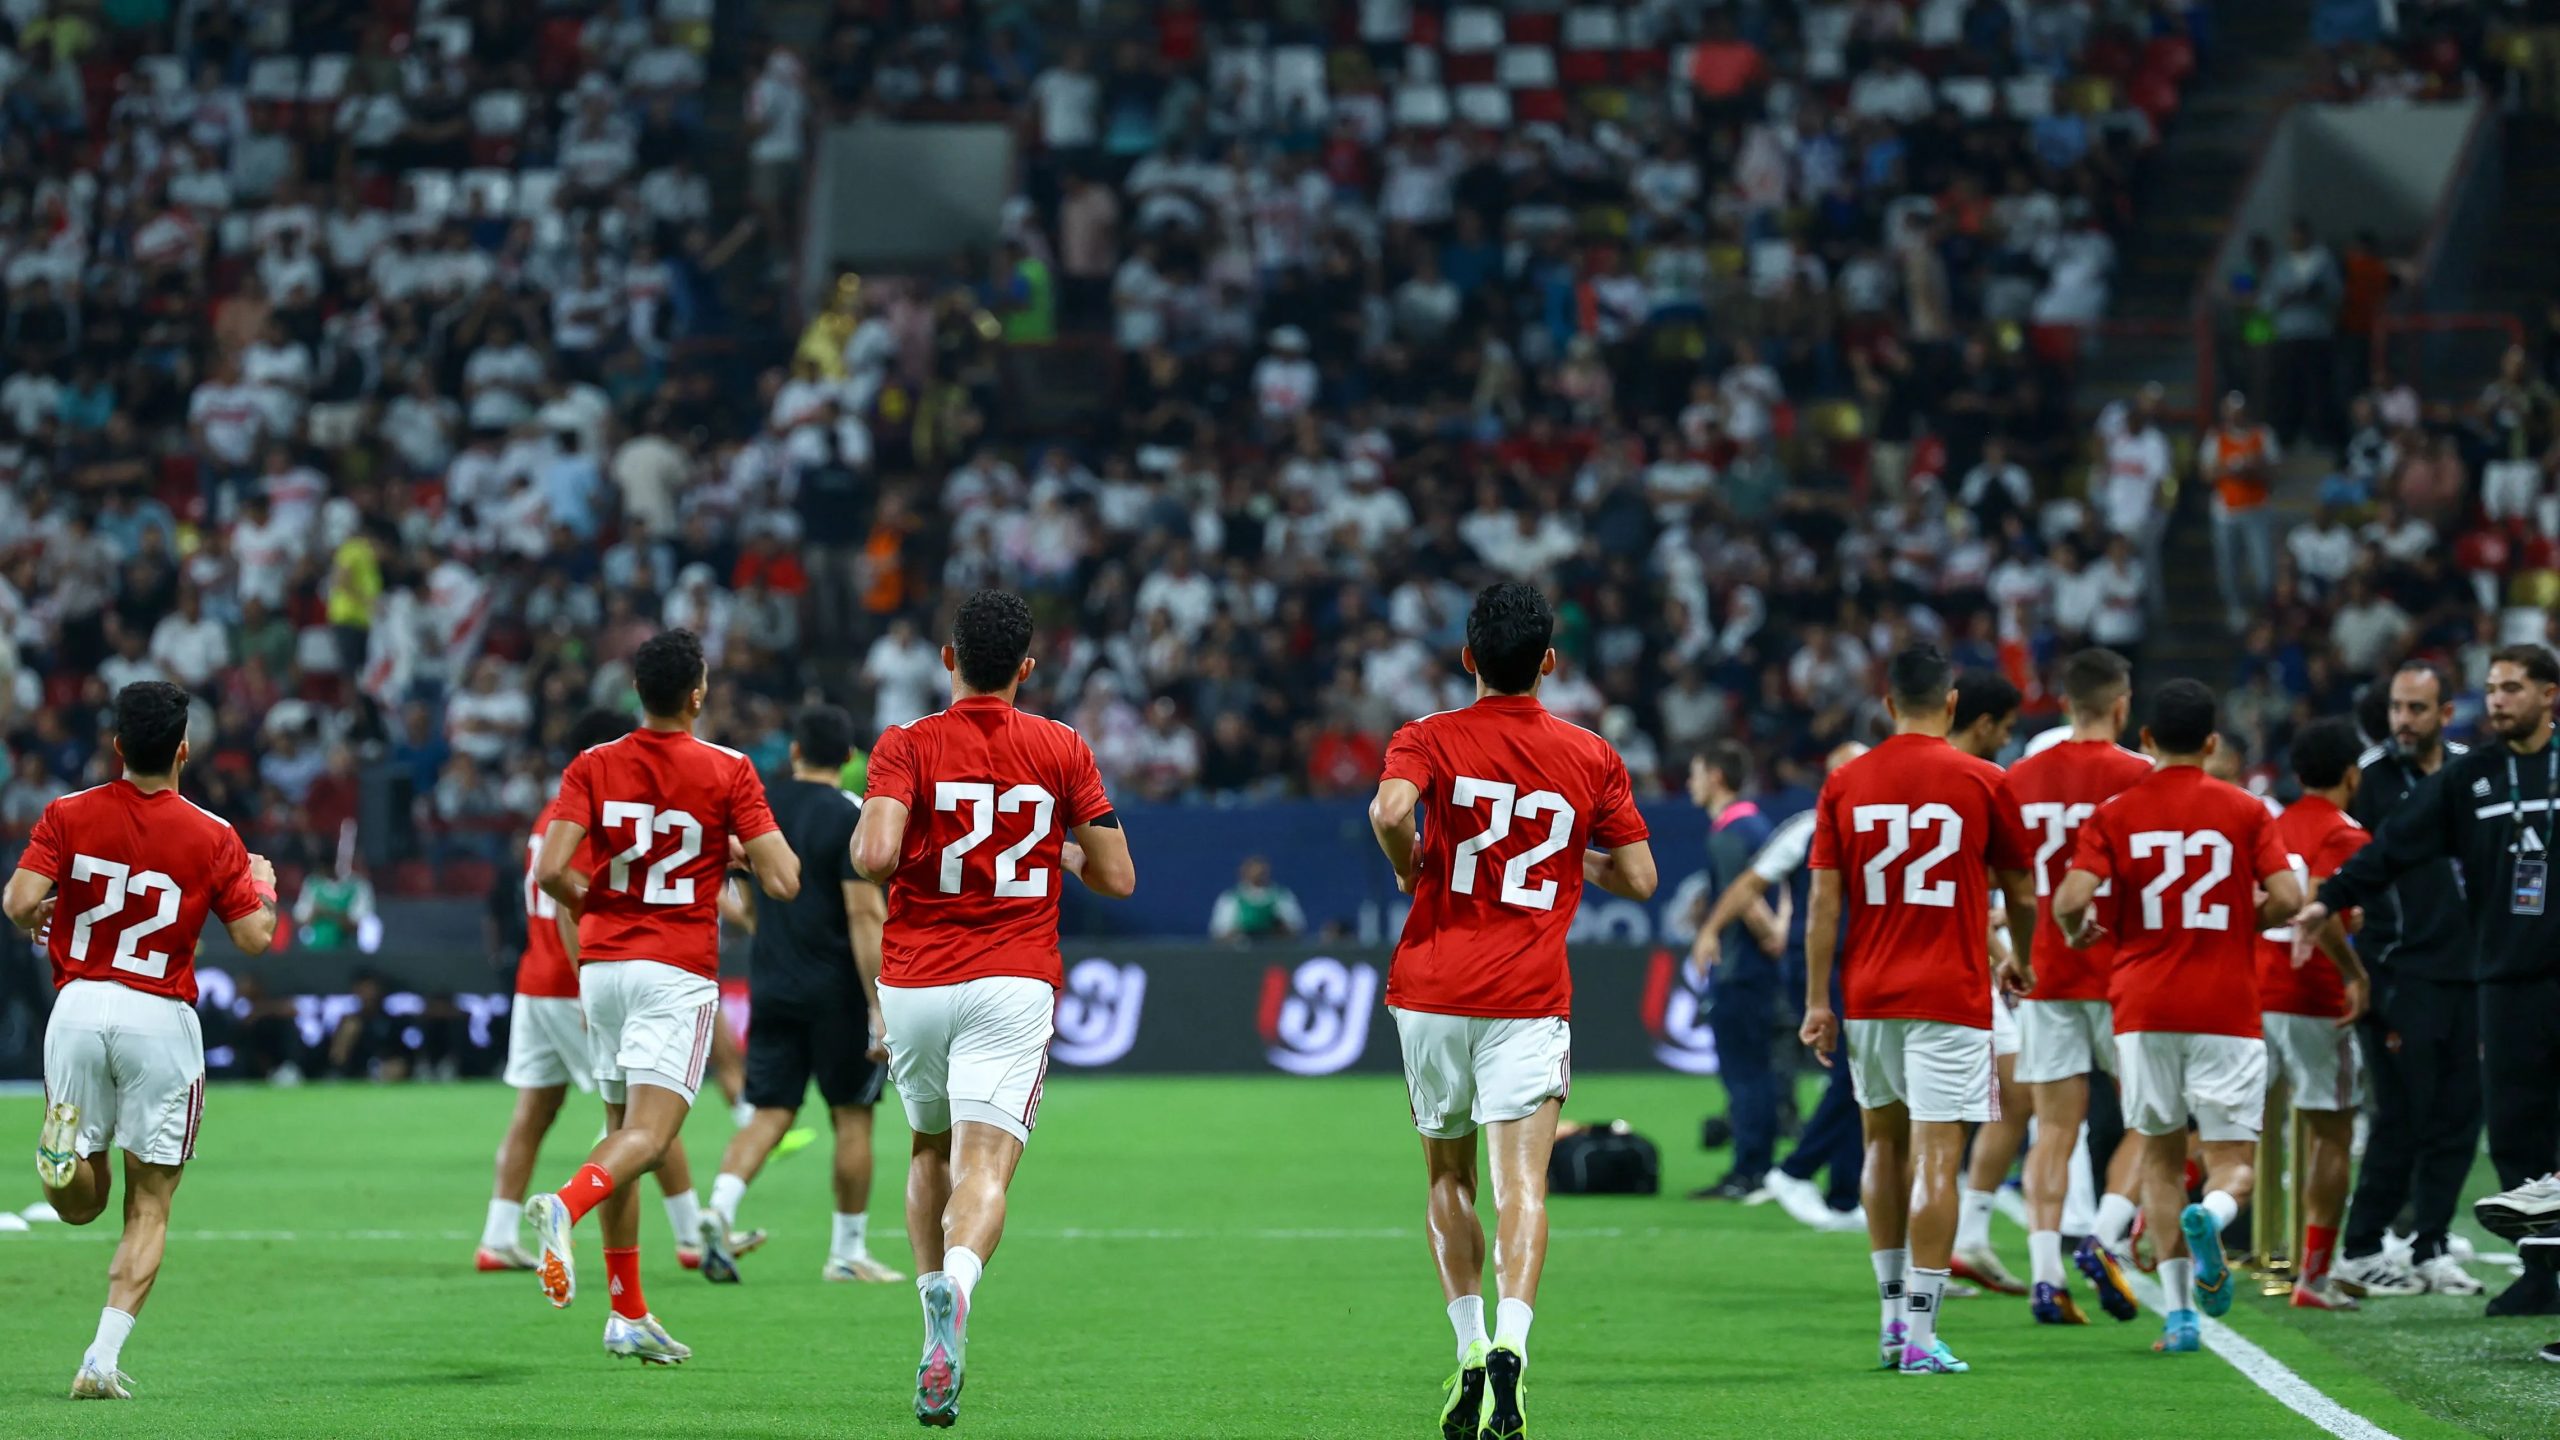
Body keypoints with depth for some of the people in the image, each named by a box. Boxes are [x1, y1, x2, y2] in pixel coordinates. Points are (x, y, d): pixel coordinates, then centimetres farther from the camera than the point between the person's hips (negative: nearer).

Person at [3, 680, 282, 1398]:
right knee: (148, 1209, 6)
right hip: (161, 1017, -2)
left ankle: (64, 1147, -21)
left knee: (81, 1201, 14)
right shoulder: (213, 836, -4)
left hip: (79, 1008, 2)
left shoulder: (67, 815, -1)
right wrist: (264, 884, 17)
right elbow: (254, 936, -4)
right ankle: (103, 1360, -4)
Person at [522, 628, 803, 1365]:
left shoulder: (592, 768, 2)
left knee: (622, 1129, 15)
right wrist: (743, 850, 12)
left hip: (602, 965, 4)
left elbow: (551, 870, -9)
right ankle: (565, 1205, -42)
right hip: (678, 970, -4)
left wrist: (595, 905, 11)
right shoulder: (728, 772, -5)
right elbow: (783, 881, -9)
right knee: (649, 1136, -11)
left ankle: (630, 1314, 15)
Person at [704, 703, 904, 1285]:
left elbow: (743, 905, 14)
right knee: (852, 1118, 8)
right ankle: (848, 1252, 13)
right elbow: (863, 917, -16)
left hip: (770, 990, 4)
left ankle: (719, 1212, -19)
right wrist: (881, 1008, -16)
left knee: (770, 1113, 5)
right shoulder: (849, 821, -11)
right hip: (835, 993, -4)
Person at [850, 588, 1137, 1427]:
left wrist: (866, 834, 6)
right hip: (1013, 984, -1)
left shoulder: (905, 747, -1)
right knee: (985, 1165, -12)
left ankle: (939, 1318, 16)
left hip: (914, 982, 1)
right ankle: (957, 1282, -42)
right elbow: (1117, 878, 6)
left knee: (929, 1150, 23)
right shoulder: (1062, 751, 4)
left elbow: (874, 854, -17)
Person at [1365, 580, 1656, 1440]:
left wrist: (1410, 872, -3)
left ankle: (1471, 1353, 12)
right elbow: (1638, 878, 6)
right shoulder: (1591, 757, 4)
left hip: (1433, 989, 1)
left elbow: (1392, 809, -22)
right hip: (1530, 997, -1)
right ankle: (1509, 1345, -28)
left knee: (1447, 1176, 16)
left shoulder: (1428, 740, -1)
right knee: (1521, 1182, -8)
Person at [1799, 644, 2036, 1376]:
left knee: (1883, 1143, 20)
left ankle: (1893, 1311, 21)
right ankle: (1919, 1336, -10)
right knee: (1935, 1157, -6)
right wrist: (2021, 961, 26)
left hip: (1868, 993, 3)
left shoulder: (1845, 783, 3)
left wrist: (1817, 1001, 3)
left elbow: (1823, 900, 0)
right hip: (1951, 997, -3)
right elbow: (2020, 890, 7)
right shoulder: (1983, 781, -3)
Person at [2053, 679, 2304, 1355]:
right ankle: (2210, 1217, -33)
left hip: (2144, 1009, 1)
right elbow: (2286, 897, -7)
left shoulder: (2114, 814, 3)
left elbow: (2072, 899, -10)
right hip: (2227, 1010, -1)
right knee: (2233, 1163, 4)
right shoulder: (2245, 811, 3)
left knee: (2161, 1157, 12)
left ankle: (2179, 1313, 4)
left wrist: (2077, 932, 12)